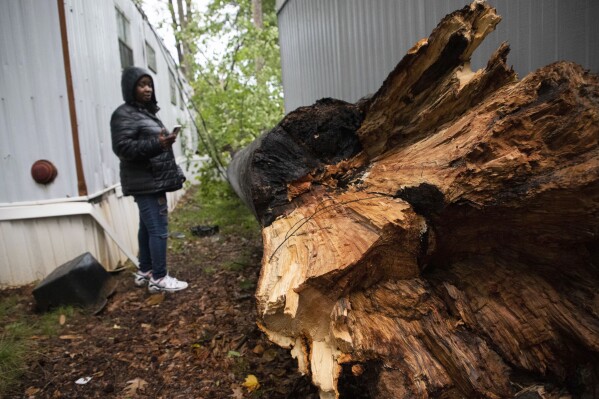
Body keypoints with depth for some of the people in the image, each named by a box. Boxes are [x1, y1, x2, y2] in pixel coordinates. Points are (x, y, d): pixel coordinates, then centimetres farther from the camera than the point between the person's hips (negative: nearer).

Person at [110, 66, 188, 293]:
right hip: (145, 182, -10)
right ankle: (159, 278, -3)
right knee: (158, 229, -10)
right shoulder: (124, 114, -10)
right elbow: (122, 148, -21)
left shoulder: (146, 111, 20)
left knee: (147, 227, 13)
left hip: (153, 180, 10)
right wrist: (156, 144, -30)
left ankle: (144, 272, 22)